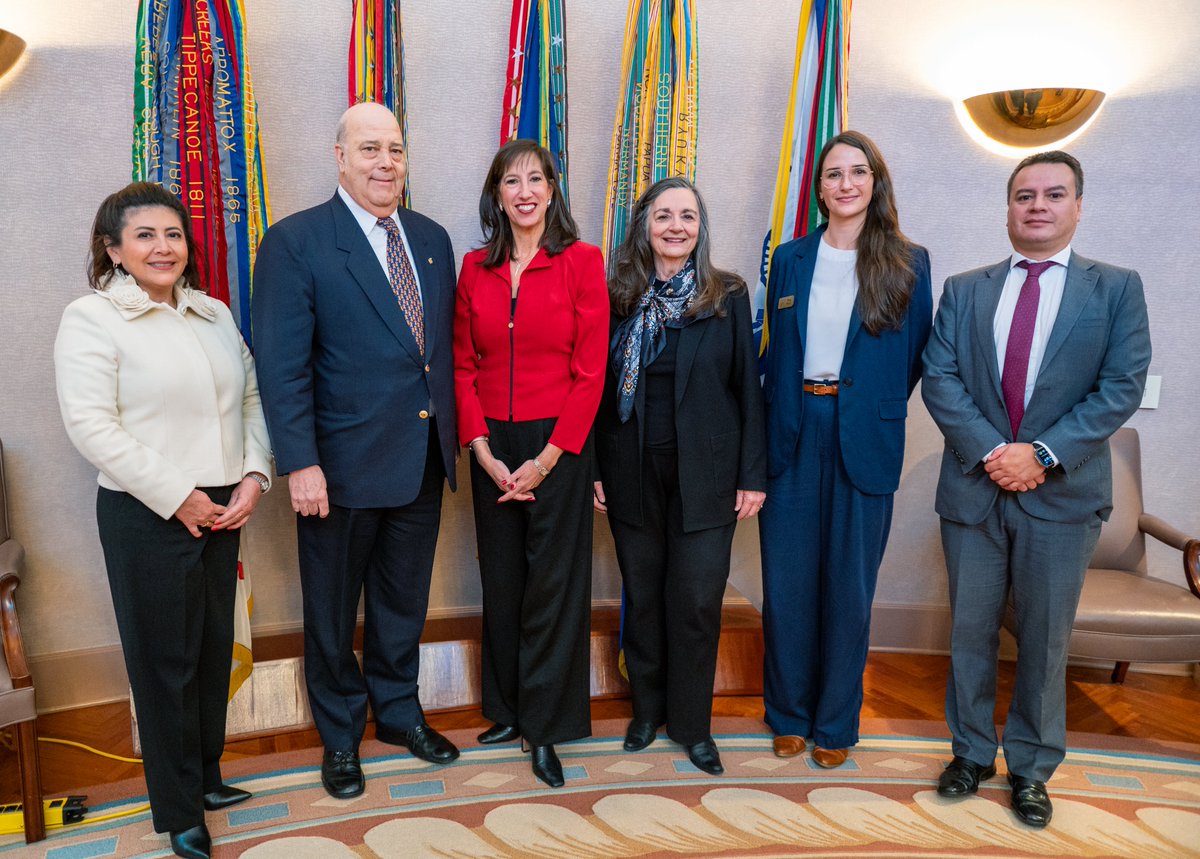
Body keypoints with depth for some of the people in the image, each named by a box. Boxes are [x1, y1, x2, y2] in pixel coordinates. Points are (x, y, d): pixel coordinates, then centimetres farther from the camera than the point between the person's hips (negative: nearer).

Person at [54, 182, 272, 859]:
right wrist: (177, 497, -15)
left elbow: (252, 397, 10)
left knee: (215, 647, 14)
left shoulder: (215, 314, 11)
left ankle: (206, 776, 34)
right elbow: (92, 426, -14)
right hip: (146, 516, -5)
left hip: (222, 509, 6)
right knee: (165, 658, 5)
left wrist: (254, 476, -3)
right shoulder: (92, 319, -7)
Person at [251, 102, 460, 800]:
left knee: (404, 600, 20)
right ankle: (340, 736, 35)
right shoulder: (295, 242, -9)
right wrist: (300, 463, -18)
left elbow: (446, 345, 10)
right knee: (333, 611, 13)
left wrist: (454, 433, 6)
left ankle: (399, 711, 41)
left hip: (423, 461, 5)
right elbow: (282, 367, -13)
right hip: (343, 465, -5)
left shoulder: (432, 238, 8)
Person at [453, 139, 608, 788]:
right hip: (491, 448, 3)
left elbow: (590, 370, -8)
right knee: (502, 580, 12)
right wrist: (484, 454, -5)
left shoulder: (581, 262, -4)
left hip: (558, 444, -3)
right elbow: (463, 367, 5)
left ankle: (547, 726, 18)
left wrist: (546, 459, -12)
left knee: (553, 582, 3)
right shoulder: (475, 268, 5)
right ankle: (508, 709, 30)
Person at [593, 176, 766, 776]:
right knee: (642, 595, 11)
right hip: (633, 473, 2)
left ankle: (692, 724, 22)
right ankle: (647, 708, 31)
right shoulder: (619, 298, 3)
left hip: (705, 474, -1)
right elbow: (601, 389, 4)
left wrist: (753, 475, -4)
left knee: (698, 600, 2)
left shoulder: (728, 297, 0)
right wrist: (595, 469, 0)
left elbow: (749, 389, 0)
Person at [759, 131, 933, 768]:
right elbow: (776, 351, 10)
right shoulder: (790, 260, 8)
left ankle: (836, 723, 25)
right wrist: (779, 421, 2)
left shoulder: (907, 263, 2)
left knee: (849, 584, 7)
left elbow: (914, 357, 5)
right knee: (787, 580, 7)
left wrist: (874, 410, 1)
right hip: (793, 435, 2)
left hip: (864, 443, -1)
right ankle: (789, 714, 26)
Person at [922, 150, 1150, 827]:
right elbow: (939, 378, -2)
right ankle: (972, 752, 31)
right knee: (971, 632, 12)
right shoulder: (964, 290, 8)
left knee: (1045, 639, 10)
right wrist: (989, 450, -15)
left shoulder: (1117, 288, 3)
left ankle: (1032, 768, 28)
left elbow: (1122, 386, -7)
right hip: (973, 489, 2)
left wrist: (1042, 454, -16)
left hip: (1063, 493, -1)